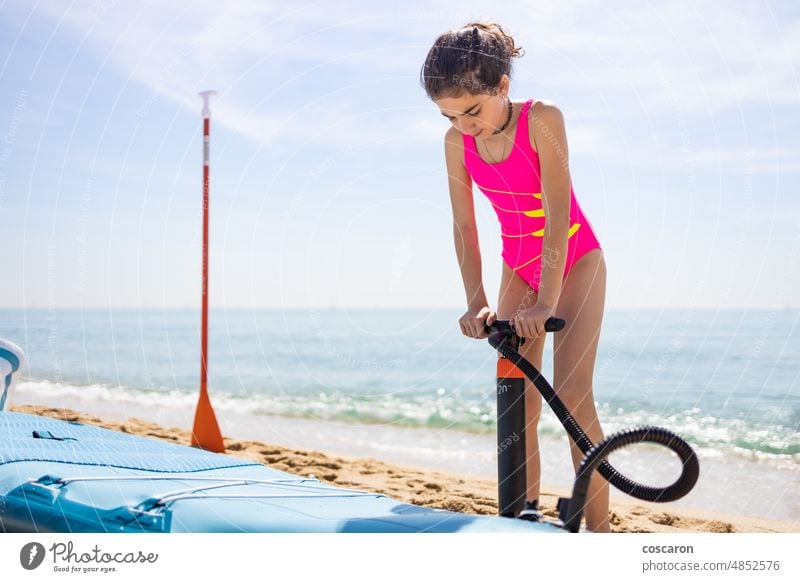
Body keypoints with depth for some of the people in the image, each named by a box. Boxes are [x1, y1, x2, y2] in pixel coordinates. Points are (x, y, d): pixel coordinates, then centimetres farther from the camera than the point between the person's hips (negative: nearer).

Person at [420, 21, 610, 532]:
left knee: (572, 394, -16)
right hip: (518, 268, 5)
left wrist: (546, 302, -36)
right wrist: (476, 302, -19)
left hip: (575, 261, -4)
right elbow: (464, 225, -9)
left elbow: (557, 213, -31)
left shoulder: (542, 119, -25)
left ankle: (599, 531, -11)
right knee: (517, 402, 1)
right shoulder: (457, 141, -12)